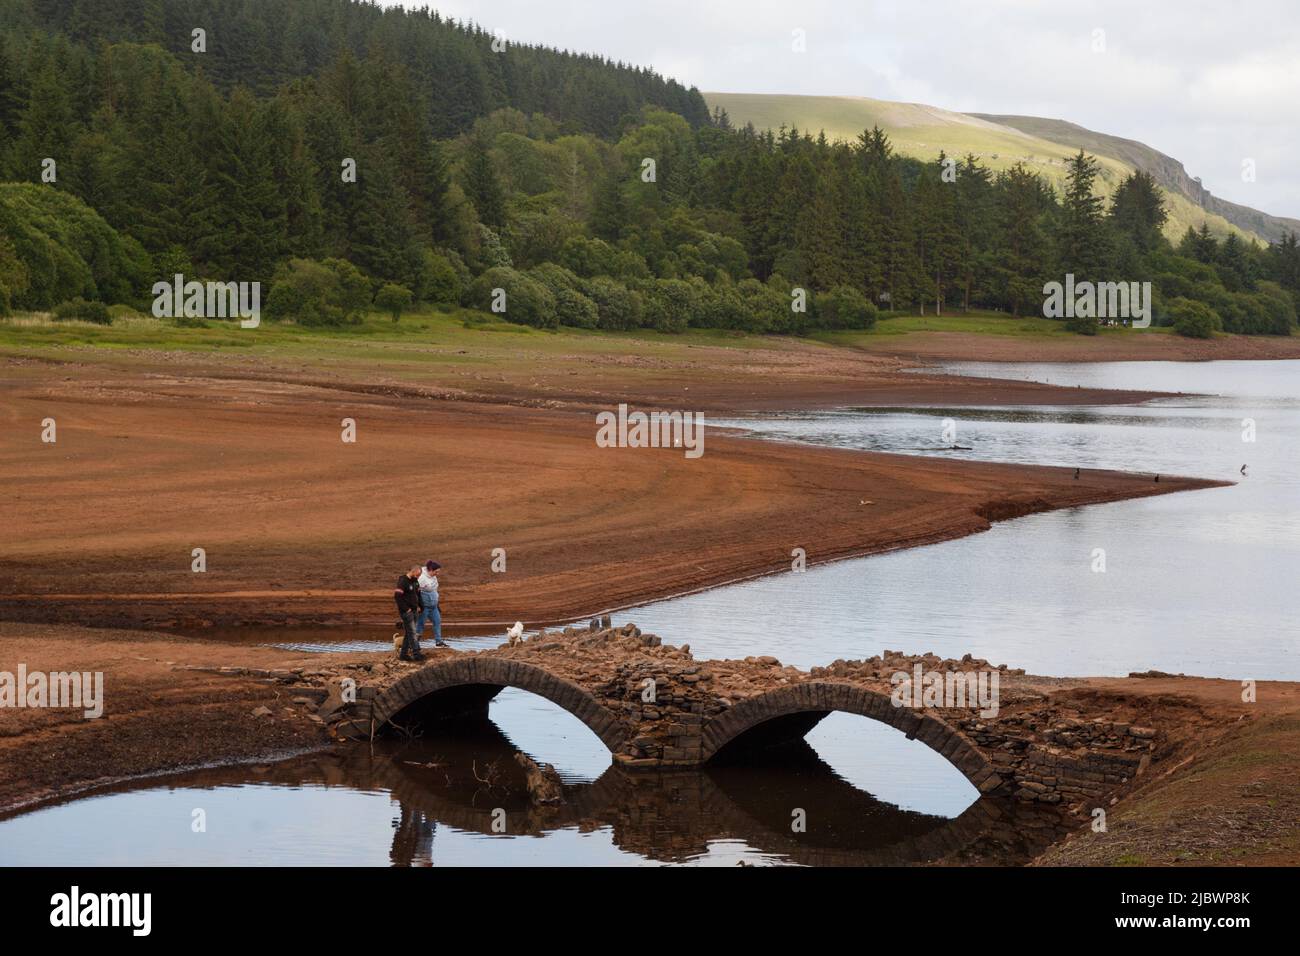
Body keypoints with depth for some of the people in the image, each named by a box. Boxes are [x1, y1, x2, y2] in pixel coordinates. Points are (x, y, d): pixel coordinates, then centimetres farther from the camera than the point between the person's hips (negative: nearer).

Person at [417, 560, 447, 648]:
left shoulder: (433, 577, 7)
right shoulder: (422, 578, -20)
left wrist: (437, 604, 24)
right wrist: (418, 606, -21)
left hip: (433, 605, 9)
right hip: (424, 606, -9)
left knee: (437, 621, 13)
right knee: (420, 624, -2)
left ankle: (438, 641, 23)